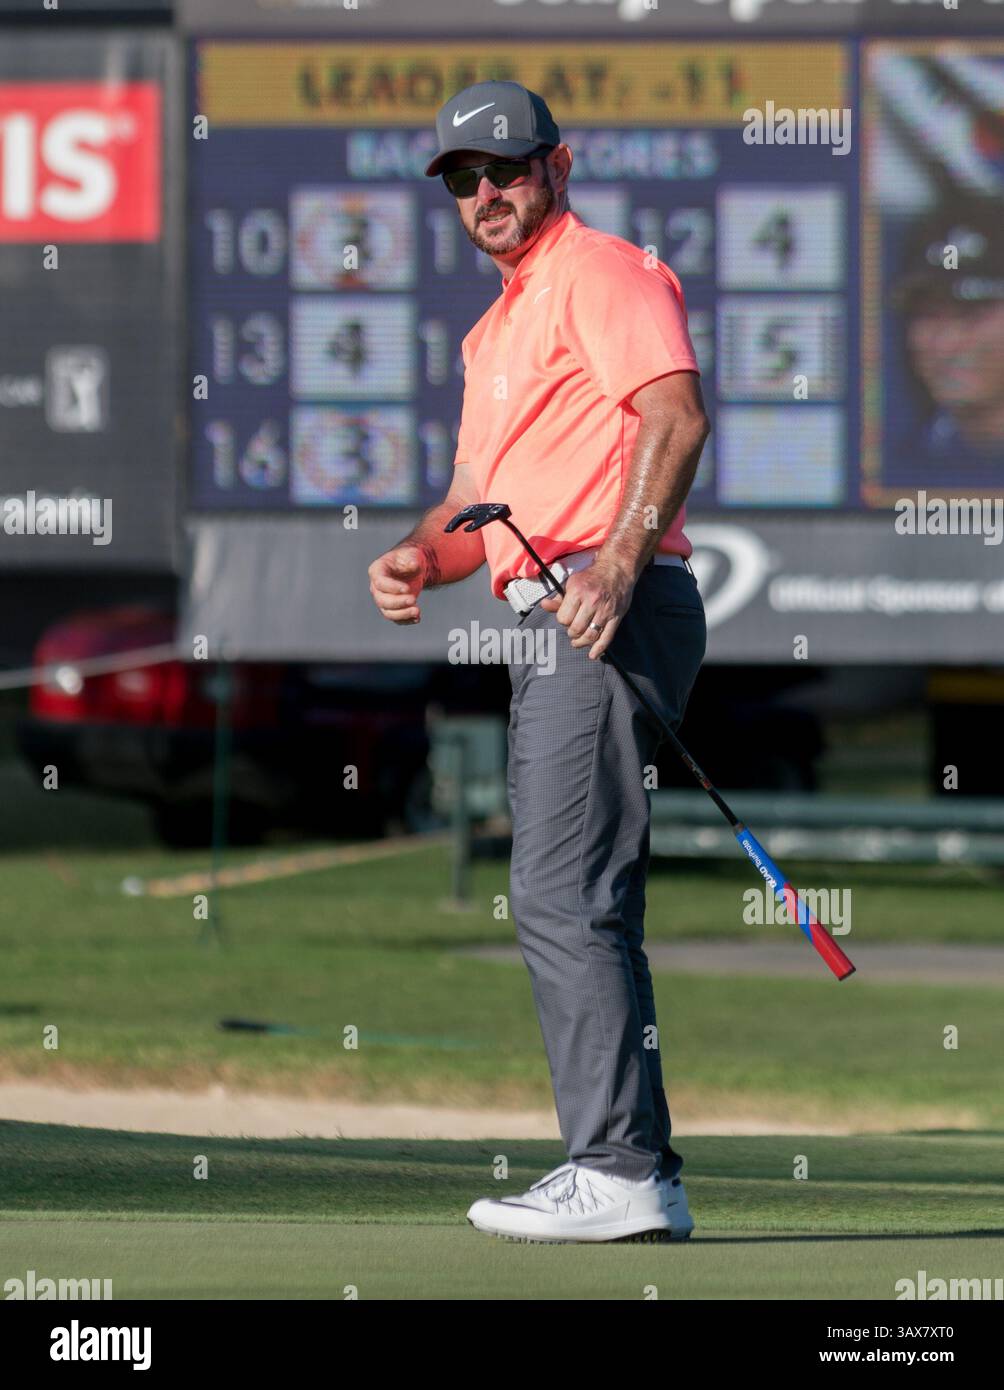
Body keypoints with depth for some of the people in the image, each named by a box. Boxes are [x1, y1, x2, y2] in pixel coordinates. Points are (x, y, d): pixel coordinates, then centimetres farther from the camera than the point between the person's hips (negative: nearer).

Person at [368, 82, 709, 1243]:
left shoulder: (602, 274, -3)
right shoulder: (495, 331, 27)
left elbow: (676, 414, -18)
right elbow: (480, 496, 28)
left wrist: (616, 564, -29)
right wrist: (419, 557, 5)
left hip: (613, 612, -10)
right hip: (550, 627, 10)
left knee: (563, 897, -17)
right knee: (574, 906, 9)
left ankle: (616, 1172, -21)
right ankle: (641, 1180, 11)